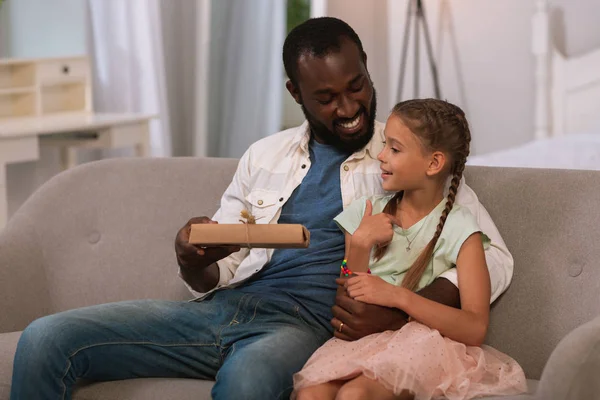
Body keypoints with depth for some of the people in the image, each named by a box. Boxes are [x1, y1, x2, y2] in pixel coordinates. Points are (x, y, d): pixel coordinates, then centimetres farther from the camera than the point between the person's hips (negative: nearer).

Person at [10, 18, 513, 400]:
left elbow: (495, 258, -1)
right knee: (45, 341, -16)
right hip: (224, 308, 5)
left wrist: (399, 313, -17)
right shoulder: (265, 155, 20)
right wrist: (192, 259, -7)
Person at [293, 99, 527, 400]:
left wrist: (398, 296, -19)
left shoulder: (459, 228, -2)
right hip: (364, 340, 3)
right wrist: (360, 245, -9)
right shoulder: (365, 213, 9)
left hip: (424, 345, -3)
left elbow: (475, 328, -12)